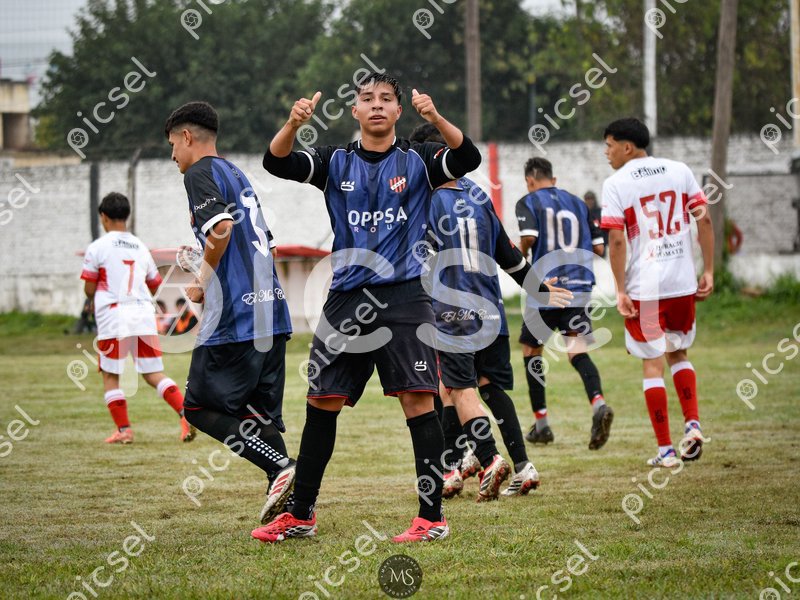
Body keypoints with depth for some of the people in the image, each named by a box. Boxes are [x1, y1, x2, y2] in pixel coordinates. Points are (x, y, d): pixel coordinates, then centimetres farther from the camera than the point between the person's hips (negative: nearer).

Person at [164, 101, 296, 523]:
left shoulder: (200, 172, -4)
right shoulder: (237, 175, 24)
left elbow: (222, 226, -20)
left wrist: (203, 278, -6)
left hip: (234, 314, -9)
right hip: (271, 311, 9)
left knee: (201, 407, -3)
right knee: (258, 413, 11)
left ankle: (283, 468, -18)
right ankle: (290, 497, 0)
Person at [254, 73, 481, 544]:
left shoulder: (417, 161, 4)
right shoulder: (336, 162, 10)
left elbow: (467, 158, -14)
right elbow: (278, 162, -5)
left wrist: (437, 119, -32)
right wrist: (294, 124, -25)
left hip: (403, 297, -3)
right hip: (347, 298, 3)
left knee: (418, 400, -9)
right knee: (321, 404, 4)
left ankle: (433, 516, -5)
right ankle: (301, 514, 14)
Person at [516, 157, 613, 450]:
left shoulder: (528, 202, 1)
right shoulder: (576, 202, 15)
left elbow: (529, 236, -18)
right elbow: (598, 248, 12)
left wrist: (519, 255, 3)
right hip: (579, 286, 3)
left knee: (531, 349, 15)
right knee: (577, 351, -2)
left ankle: (541, 423, 16)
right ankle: (598, 403, -31)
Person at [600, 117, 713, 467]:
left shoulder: (616, 184, -5)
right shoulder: (679, 171, 6)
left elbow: (617, 240, -11)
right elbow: (704, 220, 3)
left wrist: (620, 290, -7)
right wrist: (708, 271, 8)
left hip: (644, 287, -4)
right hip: (683, 282, 4)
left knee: (653, 365, 4)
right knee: (679, 353, 23)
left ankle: (665, 450, 5)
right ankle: (692, 423, 5)